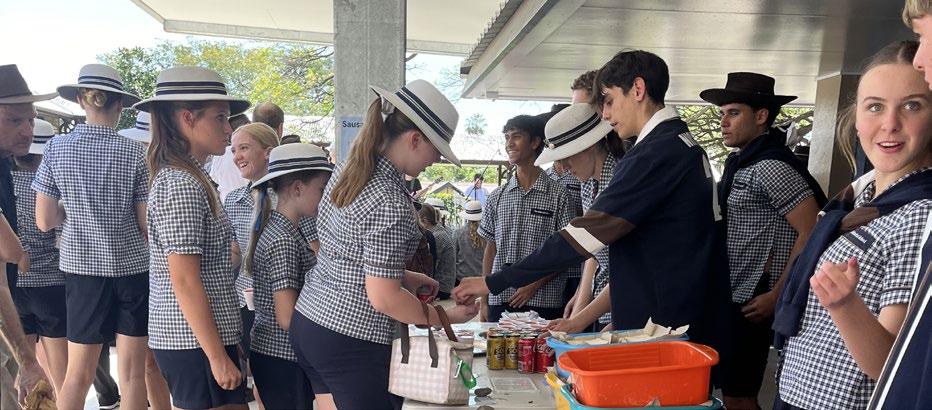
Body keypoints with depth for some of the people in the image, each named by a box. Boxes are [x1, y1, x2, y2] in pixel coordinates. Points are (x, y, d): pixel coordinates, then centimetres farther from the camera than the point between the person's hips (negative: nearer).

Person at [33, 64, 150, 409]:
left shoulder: (56, 148, -1)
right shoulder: (135, 154, -8)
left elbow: (45, 221, 0)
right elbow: (147, 224, -7)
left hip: (81, 267, 2)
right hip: (131, 266, -2)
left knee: (78, 373, 13)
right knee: (132, 372, 7)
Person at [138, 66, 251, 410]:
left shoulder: (179, 177, 12)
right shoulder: (182, 185, -17)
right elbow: (184, 281, -21)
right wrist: (219, 357, -18)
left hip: (185, 337, 9)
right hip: (196, 342, -9)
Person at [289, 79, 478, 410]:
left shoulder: (347, 170, 3)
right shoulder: (391, 204, -24)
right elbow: (384, 298, -21)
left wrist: (405, 277, 11)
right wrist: (445, 317, -8)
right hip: (350, 342, -8)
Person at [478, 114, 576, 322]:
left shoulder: (558, 195, -2)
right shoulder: (497, 196, 10)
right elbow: (491, 248, 12)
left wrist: (535, 285, -13)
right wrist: (484, 300, 7)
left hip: (544, 304, -3)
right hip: (499, 301, 3)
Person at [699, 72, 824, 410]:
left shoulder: (770, 167, -16)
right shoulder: (738, 161, 12)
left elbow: (811, 232, -20)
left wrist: (776, 296, -17)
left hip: (751, 303, -9)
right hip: (731, 296, 9)